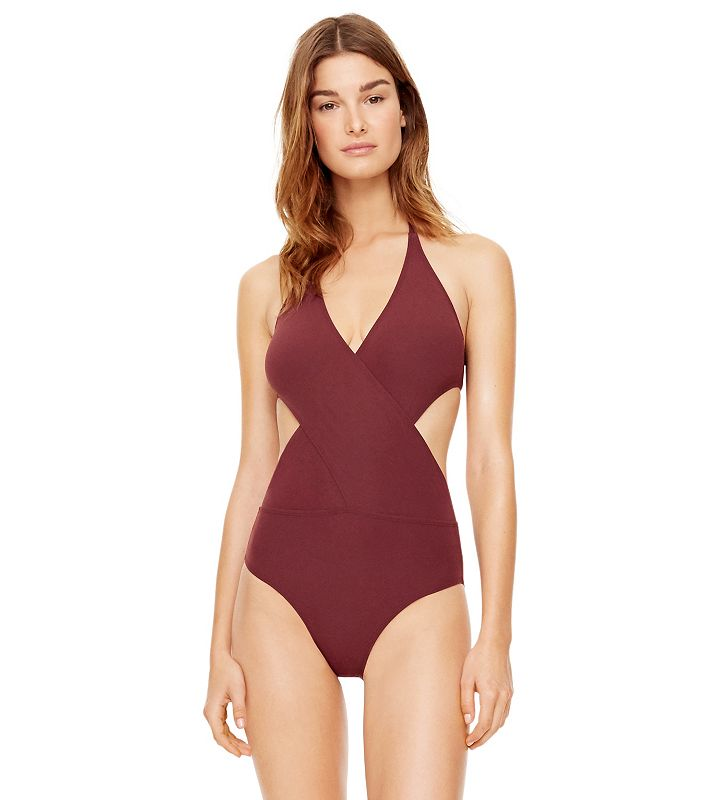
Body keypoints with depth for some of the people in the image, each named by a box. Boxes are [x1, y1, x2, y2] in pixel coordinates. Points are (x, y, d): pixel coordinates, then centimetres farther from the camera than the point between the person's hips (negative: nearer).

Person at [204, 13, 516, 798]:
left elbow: (490, 459, 1)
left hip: (415, 593, -2)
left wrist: (496, 634, -5)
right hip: (283, 591, 2)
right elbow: (254, 470, 10)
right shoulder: (268, 285, 9)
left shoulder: (472, 265, 4)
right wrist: (221, 646, 7)